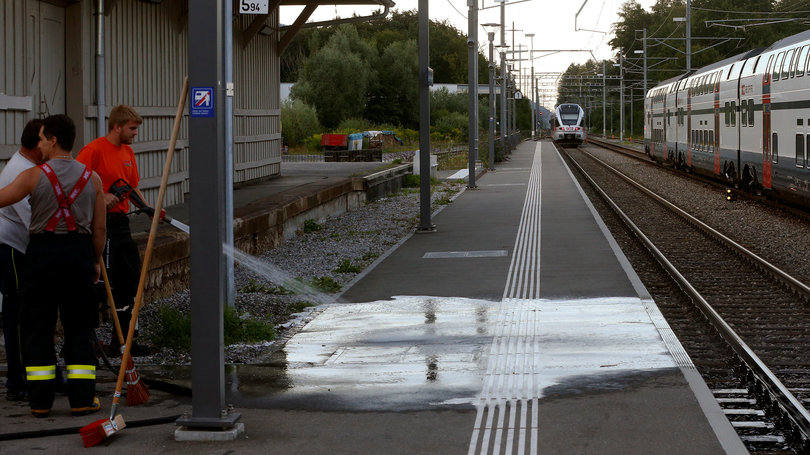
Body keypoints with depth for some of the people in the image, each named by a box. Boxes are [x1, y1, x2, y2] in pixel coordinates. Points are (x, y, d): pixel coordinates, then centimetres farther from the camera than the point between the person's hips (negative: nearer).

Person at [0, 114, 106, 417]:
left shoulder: (34, 176, -7)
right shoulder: (91, 178, 3)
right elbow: (100, 228, 4)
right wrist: (96, 260, 17)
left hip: (43, 252, -2)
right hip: (80, 251, 2)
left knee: (38, 327, 7)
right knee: (79, 328, 9)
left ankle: (40, 400, 7)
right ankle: (82, 398, 6)